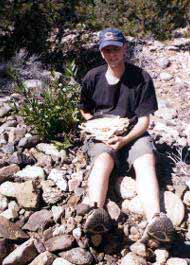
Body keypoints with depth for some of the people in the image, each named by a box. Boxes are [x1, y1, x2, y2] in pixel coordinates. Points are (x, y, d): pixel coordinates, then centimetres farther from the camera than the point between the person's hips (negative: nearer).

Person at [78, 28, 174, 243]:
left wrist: (125, 139, -19)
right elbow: (85, 111, 18)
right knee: (102, 160, -32)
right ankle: (96, 211, -56)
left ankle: (154, 220, -51)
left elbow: (144, 120, -2)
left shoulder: (142, 78, 0)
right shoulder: (92, 78, 6)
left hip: (133, 133, 0)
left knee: (146, 161, -31)